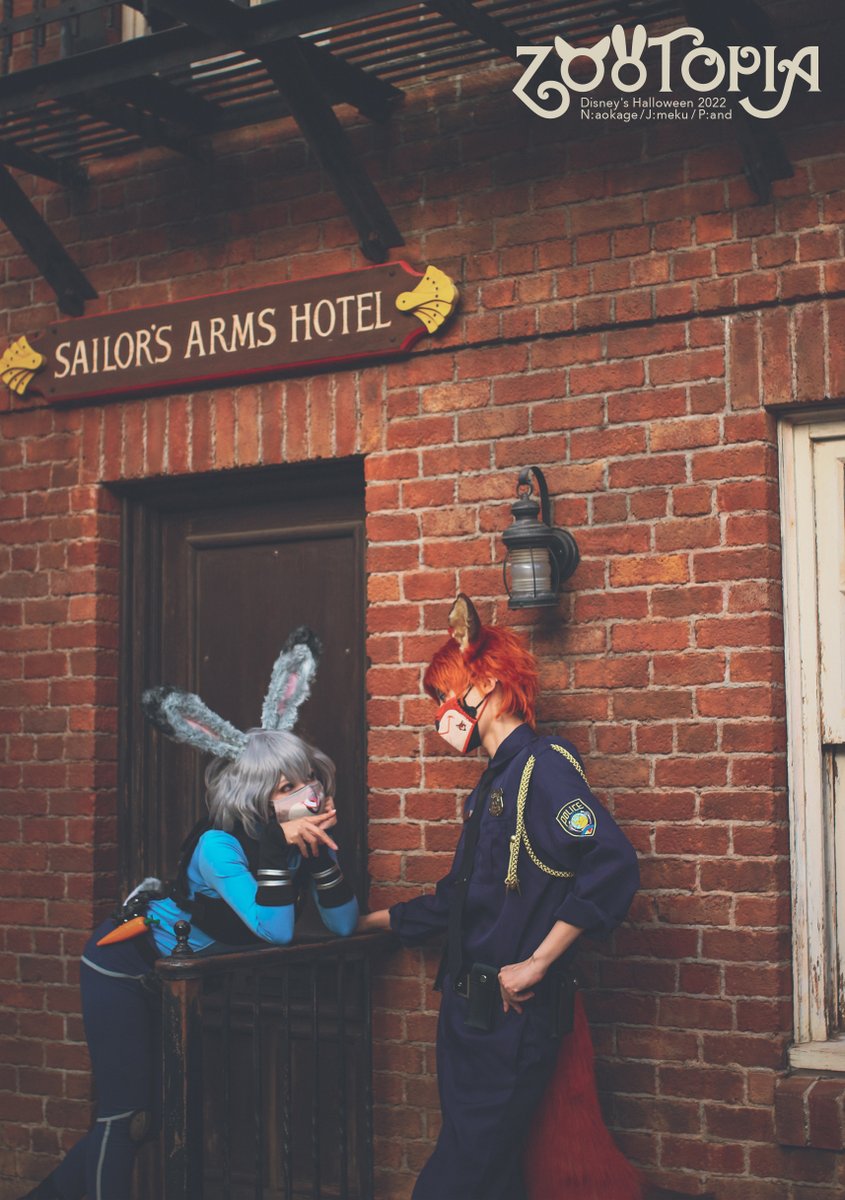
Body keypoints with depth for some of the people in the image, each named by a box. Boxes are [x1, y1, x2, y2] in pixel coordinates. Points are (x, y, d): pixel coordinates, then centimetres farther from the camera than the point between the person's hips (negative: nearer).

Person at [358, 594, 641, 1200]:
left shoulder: (543, 766, -12)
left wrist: (535, 964, -23)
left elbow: (612, 865, -26)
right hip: (471, 1015, 9)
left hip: (513, 1016, -9)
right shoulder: (496, 783, 19)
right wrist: (373, 920, 36)